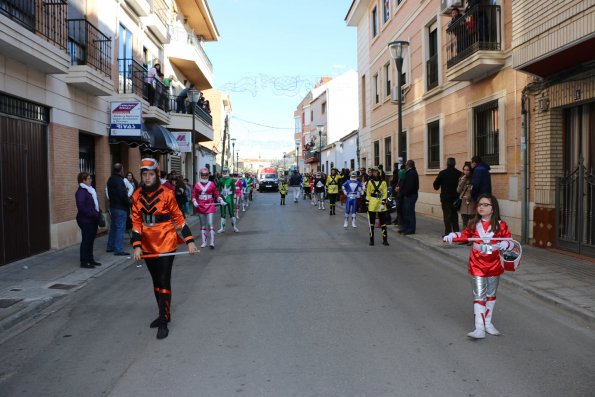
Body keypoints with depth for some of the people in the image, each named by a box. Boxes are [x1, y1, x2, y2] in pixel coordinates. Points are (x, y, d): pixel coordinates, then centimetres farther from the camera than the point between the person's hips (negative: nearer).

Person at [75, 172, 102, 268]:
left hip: (92, 220, 9)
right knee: (86, 240, -5)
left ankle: (90, 259, 22)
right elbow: (81, 207, -22)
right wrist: (93, 214, -19)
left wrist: (98, 213, 6)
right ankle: (84, 262, 1)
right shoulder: (81, 191, -13)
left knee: (91, 240, 13)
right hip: (85, 220, -9)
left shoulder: (90, 190, 16)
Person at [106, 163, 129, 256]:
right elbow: (123, 195, -20)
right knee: (120, 228, -5)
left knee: (113, 227, 19)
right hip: (120, 208, -10)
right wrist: (127, 204, -8)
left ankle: (110, 246, 28)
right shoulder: (119, 180, -19)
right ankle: (118, 250, -4)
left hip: (113, 206, 10)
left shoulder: (110, 179, 11)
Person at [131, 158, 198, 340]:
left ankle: (163, 323, 4)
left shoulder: (166, 194, -11)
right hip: (147, 245, 5)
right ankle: (164, 314, 33)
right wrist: (137, 246, -8)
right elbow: (136, 222, 1)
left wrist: (189, 241, -10)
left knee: (164, 281, -4)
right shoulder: (137, 196, 1)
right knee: (156, 282, 16)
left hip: (166, 243, -5)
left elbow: (178, 218, -6)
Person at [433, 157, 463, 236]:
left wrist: (437, 187, 15)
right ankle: (456, 232, 16)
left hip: (445, 198, -3)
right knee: (455, 215, 14)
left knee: (447, 215, 1)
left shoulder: (442, 173, -10)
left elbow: (436, 185, -6)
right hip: (455, 197, 3)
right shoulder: (459, 173, -3)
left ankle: (448, 232, -2)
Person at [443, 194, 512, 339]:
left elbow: (510, 241, -3)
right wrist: (452, 236, -8)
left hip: (494, 266, 1)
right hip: (477, 266, -1)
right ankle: (479, 328, -6)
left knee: (491, 295, 17)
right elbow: (464, 234, 10)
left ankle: (488, 323, 33)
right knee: (479, 297, -4)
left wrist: (505, 244, -25)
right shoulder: (474, 224, -1)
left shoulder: (501, 225, -6)